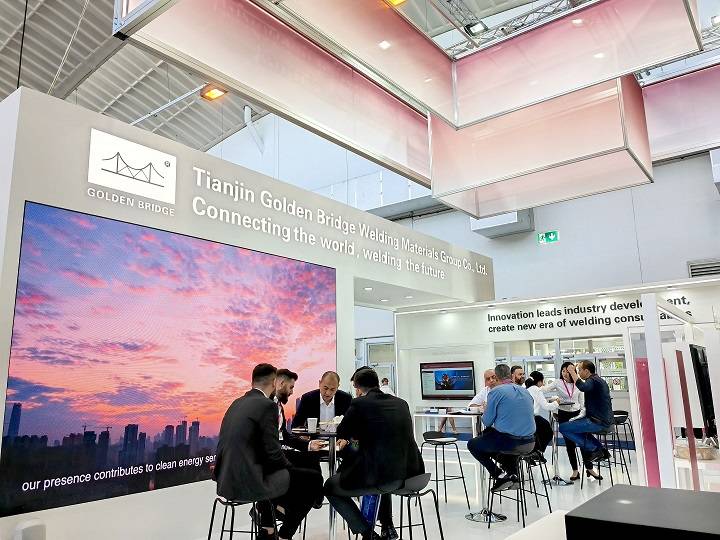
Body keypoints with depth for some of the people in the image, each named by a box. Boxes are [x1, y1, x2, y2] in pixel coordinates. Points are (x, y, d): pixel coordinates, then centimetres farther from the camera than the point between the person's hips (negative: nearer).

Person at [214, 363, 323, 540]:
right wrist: (289, 466, 5)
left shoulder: (238, 403, 11)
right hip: (247, 482, -9)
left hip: (226, 479, 9)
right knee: (313, 479, 4)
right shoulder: (267, 405, -14)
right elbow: (272, 451, -15)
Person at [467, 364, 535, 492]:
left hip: (507, 440, -6)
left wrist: (485, 413, 17)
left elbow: (487, 422, -5)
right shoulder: (525, 391, 10)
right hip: (528, 442, 6)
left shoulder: (496, 392, -9)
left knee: (472, 444, 15)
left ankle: (499, 475, 3)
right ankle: (512, 474, 19)